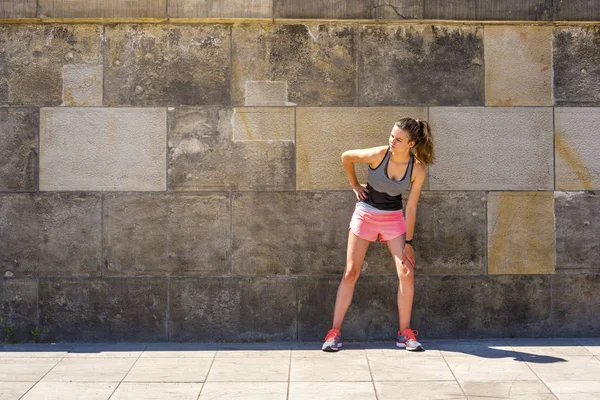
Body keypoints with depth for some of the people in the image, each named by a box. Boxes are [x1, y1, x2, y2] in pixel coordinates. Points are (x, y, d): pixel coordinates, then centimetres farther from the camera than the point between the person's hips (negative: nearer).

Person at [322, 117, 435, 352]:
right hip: (365, 213, -1)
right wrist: (354, 185, 4)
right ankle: (334, 332, 2)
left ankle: (405, 333, 5)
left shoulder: (418, 170, -16)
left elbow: (411, 208, -9)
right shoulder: (378, 154, -21)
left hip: (393, 218, 1)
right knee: (351, 273, -3)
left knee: (407, 273, -8)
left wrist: (408, 242, -7)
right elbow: (346, 157, -3)